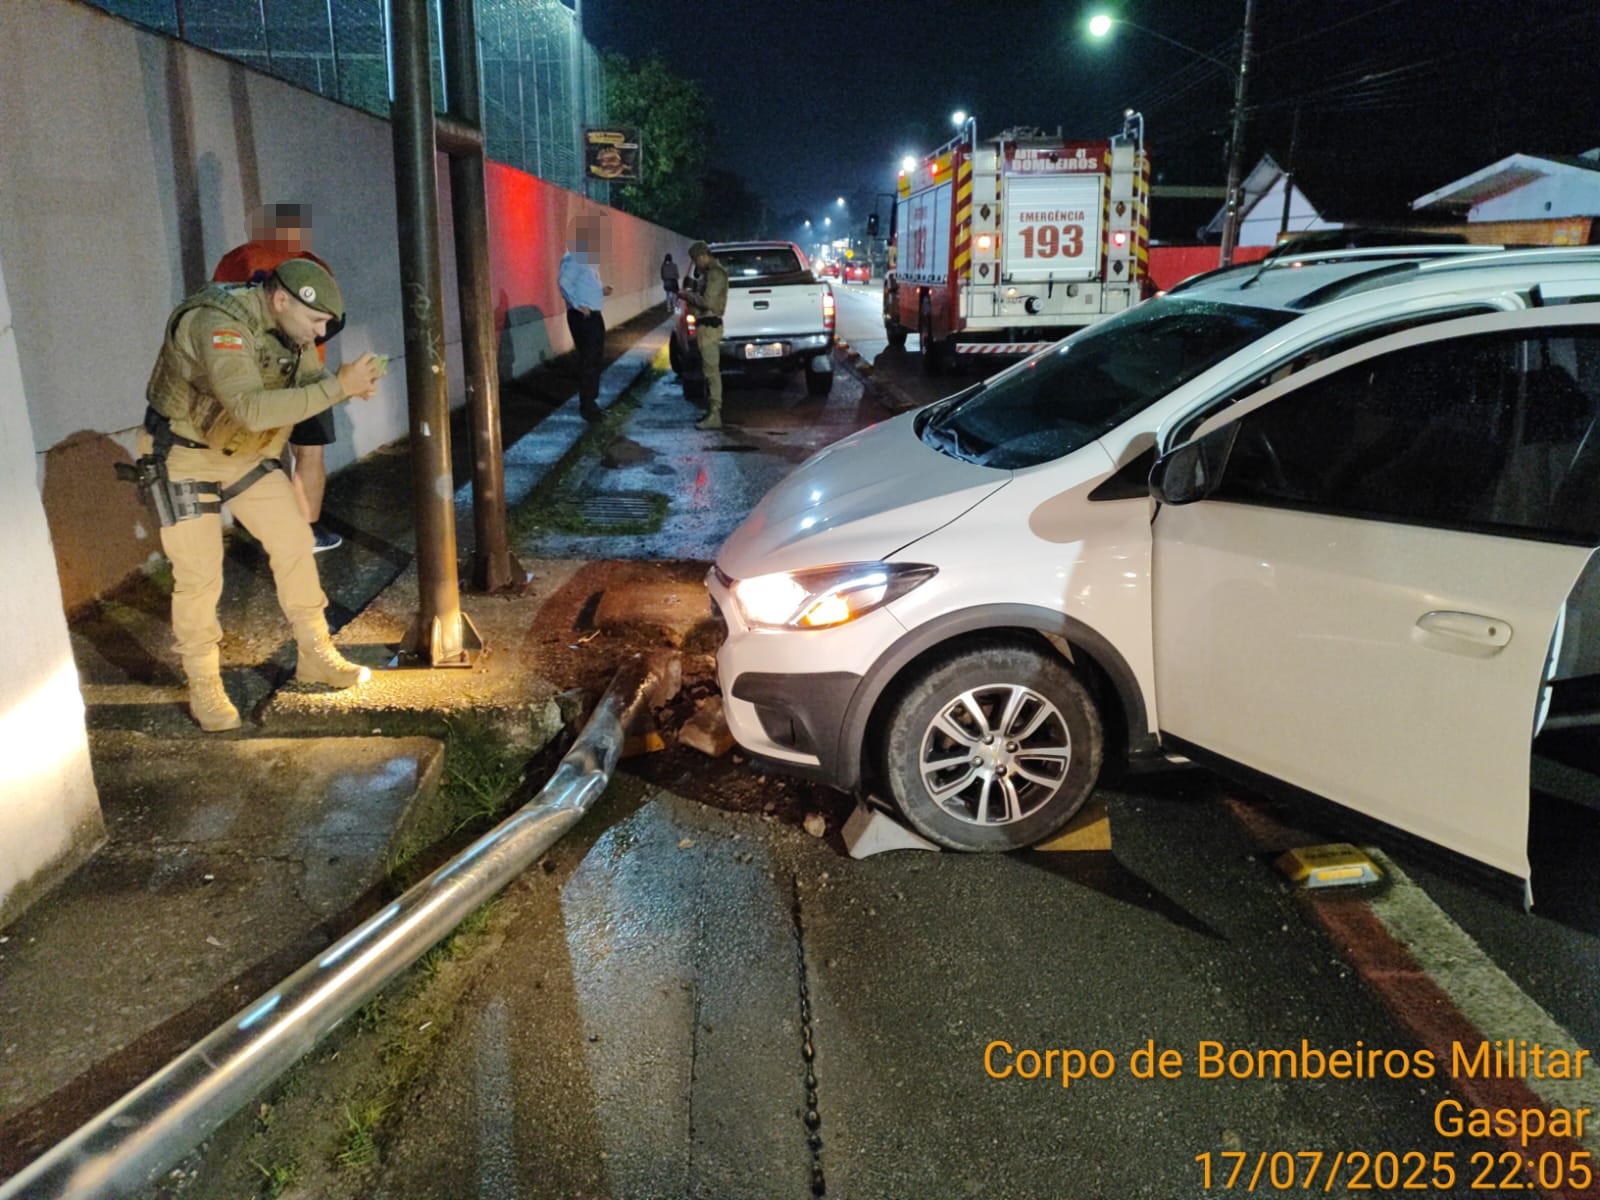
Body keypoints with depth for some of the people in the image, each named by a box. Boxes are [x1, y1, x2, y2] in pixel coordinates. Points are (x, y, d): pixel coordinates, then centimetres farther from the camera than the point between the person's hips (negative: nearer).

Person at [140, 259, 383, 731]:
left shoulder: (287, 325, -7)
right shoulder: (216, 325, -33)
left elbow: (311, 381, 1)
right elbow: (252, 409, -45)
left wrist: (352, 383, -21)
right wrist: (339, 386, -44)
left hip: (244, 453, 7)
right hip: (183, 457, -7)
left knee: (294, 542, 4)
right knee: (199, 576, -4)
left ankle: (316, 656, 18)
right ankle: (203, 688, 14)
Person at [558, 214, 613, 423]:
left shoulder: (591, 257, 16)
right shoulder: (574, 257, -14)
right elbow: (564, 282, -22)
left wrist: (602, 290, 6)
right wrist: (577, 305, -22)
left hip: (594, 314, 10)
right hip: (582, 315, -10)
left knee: (596, 358, 13)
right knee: (587, 359, -7)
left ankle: (590, 401, 23)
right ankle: (586, 405, 0)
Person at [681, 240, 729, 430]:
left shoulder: (716, 273, -14)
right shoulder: (708, 272, 19)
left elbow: (708, 301, -21)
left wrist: (689, 295, -9)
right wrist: (690, 295, 11)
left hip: (709, 326, -11)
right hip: (704, 325, 11)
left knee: (712, 371, -10)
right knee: (709, 370, 13)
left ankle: (714, 416, -10)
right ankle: (711, 411, 20)